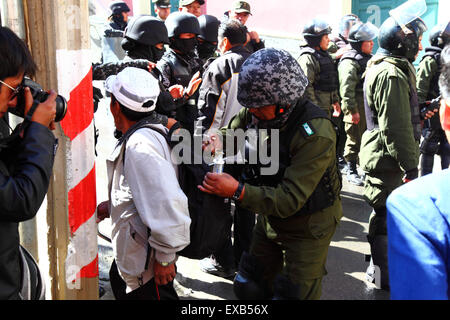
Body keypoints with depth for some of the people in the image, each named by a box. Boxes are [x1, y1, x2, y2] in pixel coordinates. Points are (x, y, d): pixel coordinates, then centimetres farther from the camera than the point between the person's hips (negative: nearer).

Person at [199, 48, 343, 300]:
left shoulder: (316, 134, -31)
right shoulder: (257, 113, -11)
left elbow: (291, 199, -32)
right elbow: (234, 130, 10)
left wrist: (238, 191, -42)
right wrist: (219, 140, -15)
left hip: (307, 227, -6)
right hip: (270, 217, 7)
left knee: (295, 293, 5)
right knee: (249, 288, 17)